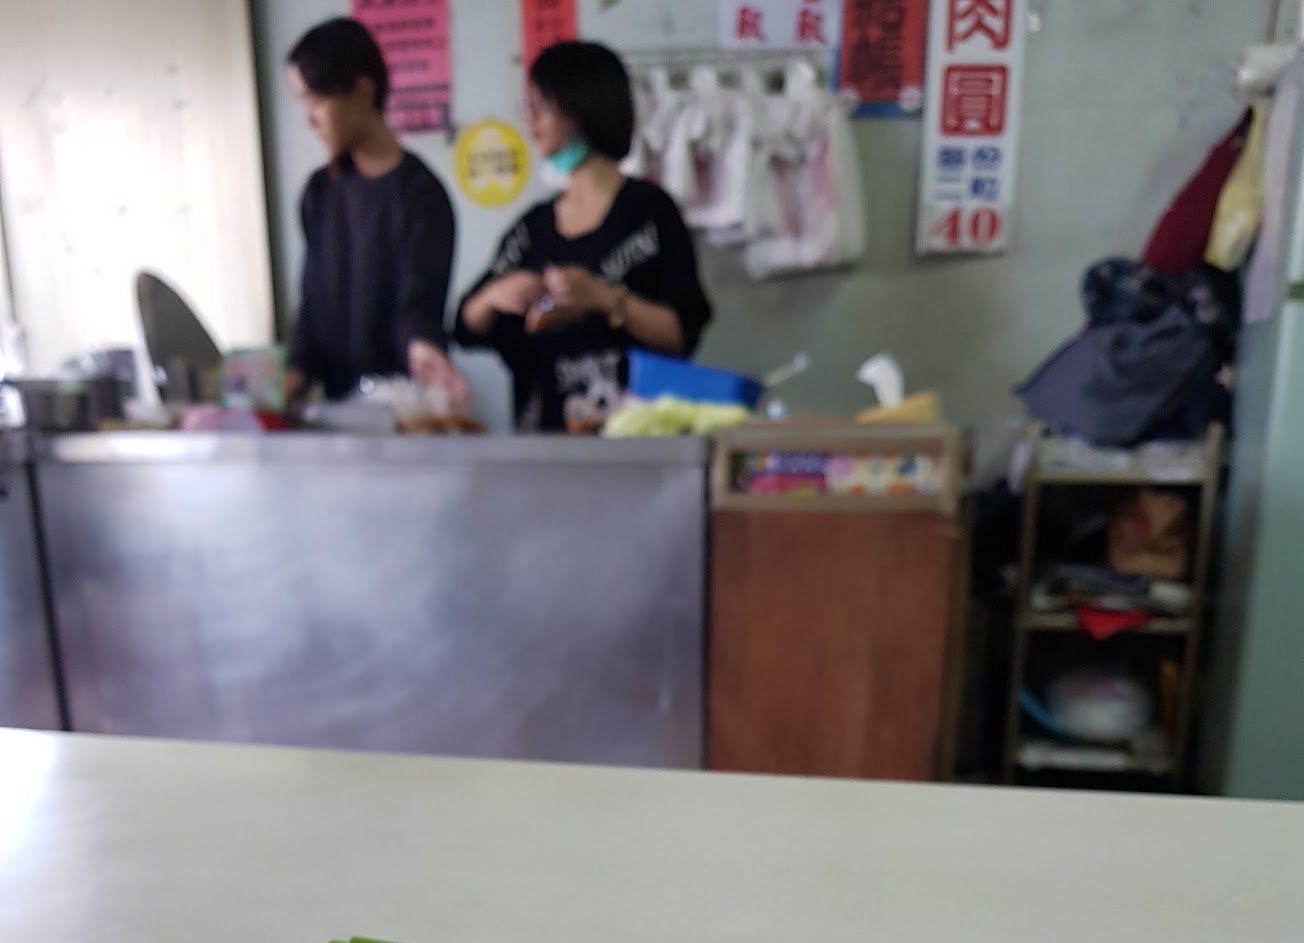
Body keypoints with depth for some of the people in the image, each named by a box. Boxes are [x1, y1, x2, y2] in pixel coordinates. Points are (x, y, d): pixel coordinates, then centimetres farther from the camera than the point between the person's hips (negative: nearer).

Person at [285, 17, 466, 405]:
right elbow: (315, 298, 10)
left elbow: (420, 299, -18)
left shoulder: (420, 193, -11)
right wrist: (299, 370, -5)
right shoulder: (320, 191, 9)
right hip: (337, 396, 6)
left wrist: (422, 349, -40)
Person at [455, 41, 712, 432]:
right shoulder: (533, 225, 14)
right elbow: (467, 329, 14)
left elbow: (683, 335, -9)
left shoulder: (646, 207, -1)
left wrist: (606, 299, -19)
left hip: (625, 425, -4)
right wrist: (493, 297, -5)